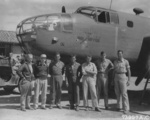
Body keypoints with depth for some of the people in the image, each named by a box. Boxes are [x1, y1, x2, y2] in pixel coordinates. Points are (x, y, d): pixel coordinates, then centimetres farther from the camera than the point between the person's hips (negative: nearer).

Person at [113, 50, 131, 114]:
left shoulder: (126, 61, -4)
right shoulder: (115, 61, 9)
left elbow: (129, 71, -3)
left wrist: (128, 80, -9)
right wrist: (113, 80, 10)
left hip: (123, 77, -4)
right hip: (116, 77, 5)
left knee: (124, 93, -10)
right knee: (117, 93, 7)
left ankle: (126, 108, -6)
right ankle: (119, 106, 19)